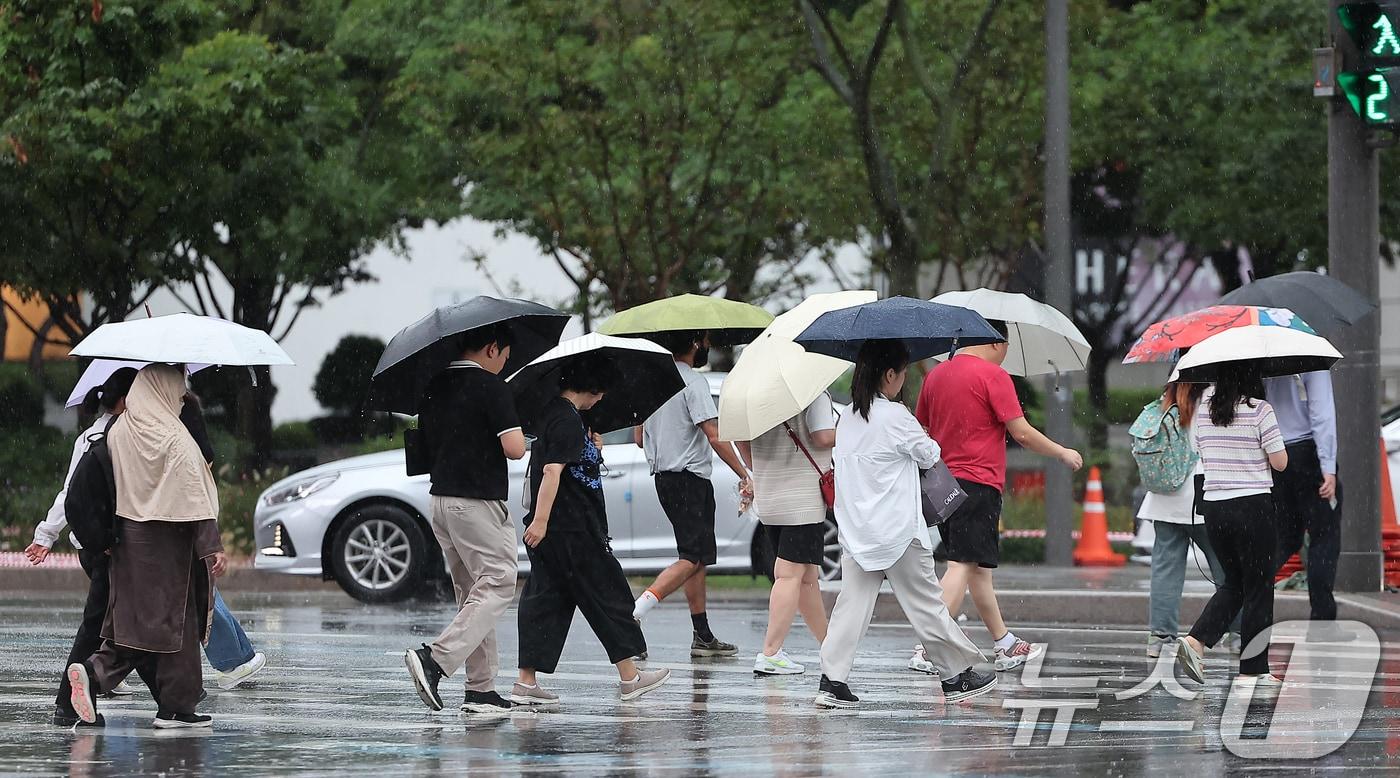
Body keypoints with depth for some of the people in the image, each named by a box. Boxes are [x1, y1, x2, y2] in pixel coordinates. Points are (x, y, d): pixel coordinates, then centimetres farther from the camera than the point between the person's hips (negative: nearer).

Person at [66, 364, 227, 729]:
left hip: (128, 538, 6)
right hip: (168, 542, -6)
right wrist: (213, 548, -16)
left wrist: (105, 541, 22)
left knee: (134, 618, 12)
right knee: (175, 619, 2)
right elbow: (195, 497, -17)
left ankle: (93, 671, -11)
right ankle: (175, 708, 5)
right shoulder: (173, 438, -14)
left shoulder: (118, 432, 6)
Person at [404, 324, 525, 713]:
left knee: (472, 592, 13)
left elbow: (425, 443, 19)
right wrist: (515, 431, 4)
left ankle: (481, 688, 11)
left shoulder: (435, 386, 11)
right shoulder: (492, 387, -12)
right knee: (497, 586, -6)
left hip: (440, 499, 8)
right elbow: (514, 449, -16)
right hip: (479, 502, -8)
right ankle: (436, 658, -22)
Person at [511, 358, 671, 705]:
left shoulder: (550, 413, 13)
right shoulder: (567, 419, -16)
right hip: (573, 529, -9)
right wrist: (540, 520, -28)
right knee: (607, 594, 3)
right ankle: (629, 677, 11)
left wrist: (591, 450, 19)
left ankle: (526, 682, 0)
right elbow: (552, 471, -24)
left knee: (546, 599, 6)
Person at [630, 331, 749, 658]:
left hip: (663, 476, 9)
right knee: (692, 558, -11)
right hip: (690, 478, -9)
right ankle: (633, 615, -24)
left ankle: (703, 636, 14)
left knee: (695, 556, 14)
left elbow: (639, 437, 18)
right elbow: (715, 437, -19)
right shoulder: (694, 382, -13)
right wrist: (744, 476, -16)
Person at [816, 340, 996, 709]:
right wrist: (926, 442, 19)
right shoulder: (894, 416, -14)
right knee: (925, 603, 5)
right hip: (898, 532, -6)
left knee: (852, 604, 3)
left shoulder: (848, 419, 7)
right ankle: (958, 675, 15)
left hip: (856, 531, 6)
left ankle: (832, 680, -7)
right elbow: (930, 455, -3)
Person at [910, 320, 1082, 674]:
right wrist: (1063, 453, 3)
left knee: (978, 565, 16)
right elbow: (1022, 433, -10)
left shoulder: (936, 375, 12)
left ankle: (1005, 645, 25)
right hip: (978, 484, -8)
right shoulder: (993, 376, -9)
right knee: (963, 566, -10)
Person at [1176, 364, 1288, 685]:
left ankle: (1196, 640, 0)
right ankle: (1253, 669, 7)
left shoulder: (1204, 408, 5)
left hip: (1213, 504, 5)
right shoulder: (1259, 409, -11)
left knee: (1234, 582, 19)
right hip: (1253, 504, -5)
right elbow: (1280, 462, -8)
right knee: (1258, 587, 5)